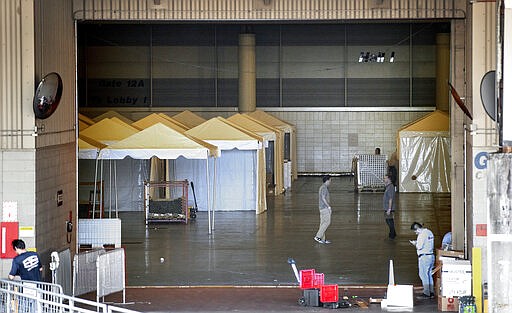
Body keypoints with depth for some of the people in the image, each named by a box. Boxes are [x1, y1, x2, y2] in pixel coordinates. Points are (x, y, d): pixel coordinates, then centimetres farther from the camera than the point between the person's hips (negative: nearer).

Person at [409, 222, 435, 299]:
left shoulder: (422, 234, -16)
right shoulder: (429, 232, 13)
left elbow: (419, 246, -19)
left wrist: (414, 243, 0)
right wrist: (417, 242, 13)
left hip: (424, 257, -9)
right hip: (431, 256, 9)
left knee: (423, 275, -3)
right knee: (429, 275, 15)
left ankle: (426, 293, -1)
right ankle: (431, 292, 19)